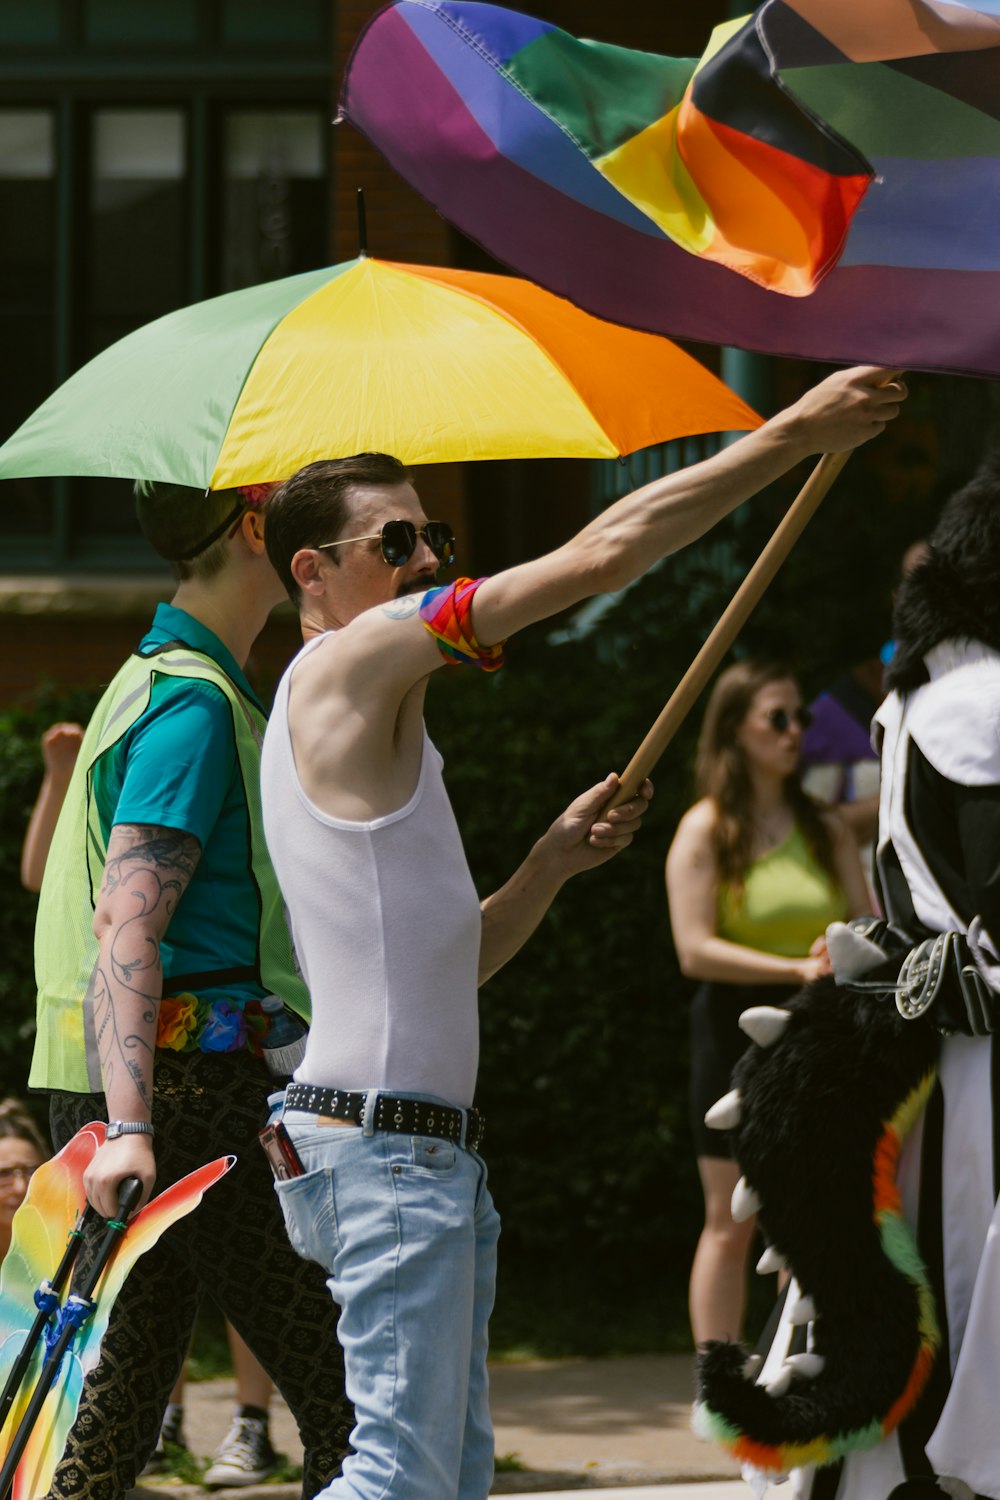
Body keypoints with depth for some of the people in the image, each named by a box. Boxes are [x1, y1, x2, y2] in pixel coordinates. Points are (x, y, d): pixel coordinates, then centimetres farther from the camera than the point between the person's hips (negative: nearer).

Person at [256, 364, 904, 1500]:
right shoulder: (355, 659, -8)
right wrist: (796, 434, -8)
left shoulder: (323, 718, 22)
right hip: (387, 1141, -10)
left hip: (421, 1146, 10)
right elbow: (602, 555, -13)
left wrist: (552, 863, 9)